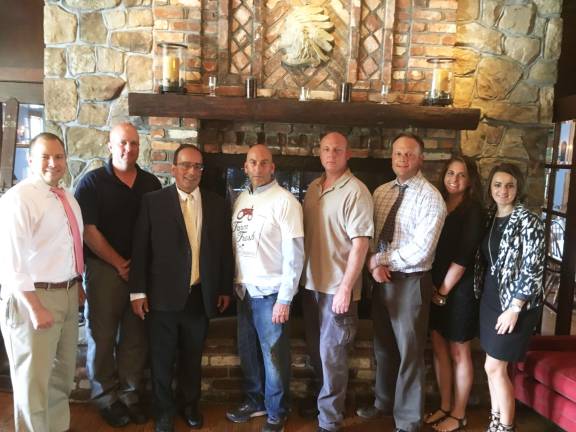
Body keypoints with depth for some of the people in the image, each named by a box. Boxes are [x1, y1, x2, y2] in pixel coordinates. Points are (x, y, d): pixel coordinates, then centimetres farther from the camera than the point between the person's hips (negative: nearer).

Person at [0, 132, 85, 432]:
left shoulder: (68, 199, 10)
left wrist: (78, 285, 15)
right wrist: (35, 308, -22)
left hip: (68, 295, 9)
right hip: (32, 296, -8)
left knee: (64, 371, 21)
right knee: (33, 378, 2)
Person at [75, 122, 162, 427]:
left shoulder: (151, 184, 7)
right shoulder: (92, 182, -3)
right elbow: (88, 230, -10)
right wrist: (119, 263, -10)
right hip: (104, 269, -3)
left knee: (135, 337, 9)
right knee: (102, 336, 5)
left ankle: (130, 395, 23)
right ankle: (106, 399, 20)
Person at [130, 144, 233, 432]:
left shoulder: (217, 204, 4)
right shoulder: (153, 201, -3)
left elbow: (225, 249, 7)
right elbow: (140, 248, -4)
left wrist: (225, 289, 7)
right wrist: (138, 291, -7)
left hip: (201, 296, 2)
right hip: (163, 296, -2)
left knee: (192, 358, 17)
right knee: (162, 359, 12)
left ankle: (190, 405, 37)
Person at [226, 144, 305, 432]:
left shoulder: (285, 201, -11)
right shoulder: (241, 199, 9)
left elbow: (294, 253, -14)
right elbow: (235, 245, 13)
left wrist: (284, 298, -16)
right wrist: (232, 284, 7)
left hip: (270, 292, -6)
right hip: (244, 290, 6)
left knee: (273, 356, 5)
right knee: (248, 352, 17)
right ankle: (255, 401, 36)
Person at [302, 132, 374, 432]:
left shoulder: (356, 191, -13)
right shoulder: (312, 188, 9)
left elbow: (360, 243, -17)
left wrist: (346, 287, -20)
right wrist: (303, 276, 9)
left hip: (337, 286, -7)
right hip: (311, 283, 7)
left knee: (332, 355, 2)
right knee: (315, 351, 19)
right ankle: (324, 396, 41)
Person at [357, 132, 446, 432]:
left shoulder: (430, 197, -13)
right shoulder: (380, 192, 7)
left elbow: (419, 251, -21)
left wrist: (381, 260, -13)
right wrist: (374, 264, -12)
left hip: (411, 282, -6)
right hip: (381, 280, 6)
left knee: (409, 352, 6)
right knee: (383, 347, 20)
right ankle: (384, 402, 42)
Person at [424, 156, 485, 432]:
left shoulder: (473, 210, -9)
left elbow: (463, 256, -15)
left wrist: (444, 291, -12)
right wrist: (433, 287, 0)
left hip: (459, 290, -6)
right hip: (435, 289, 6)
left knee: (459, 352, 6)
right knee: (439, 348, 12)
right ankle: (445, 407, 27)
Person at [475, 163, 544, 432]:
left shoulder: (528, 221, -13)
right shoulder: (490, 218, 7)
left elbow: (533, 269, -17)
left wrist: (514, 309, -19)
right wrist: (484, 297, 9)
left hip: (514, 303, -6)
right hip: (490, 299, 6)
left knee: (494, 367, -2)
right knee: (496, 367, 14)